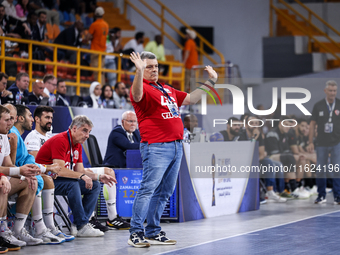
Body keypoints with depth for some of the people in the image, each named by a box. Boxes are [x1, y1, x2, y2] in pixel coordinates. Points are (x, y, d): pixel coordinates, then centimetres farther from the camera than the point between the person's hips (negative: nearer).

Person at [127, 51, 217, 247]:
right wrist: (139, 72, -43)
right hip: (156, 147, -8)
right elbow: (137, 95, -28)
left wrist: (210, 83, 29)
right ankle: (136, 233, -10)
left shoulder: (168, 90, 22)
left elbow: (191, 99, 32)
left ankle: (153, 232, 16)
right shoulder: (143, 88, -3)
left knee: (164, 192, 10)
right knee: (148, 189, -13)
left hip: (176, 146, 8)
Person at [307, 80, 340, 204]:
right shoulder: (318, 106, 2)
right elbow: (312, 124, 6)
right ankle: (321, 196, 17)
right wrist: (310, 142, 2)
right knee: (320, 170, 5)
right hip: (321, 143, 1)